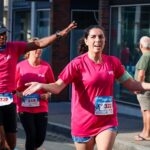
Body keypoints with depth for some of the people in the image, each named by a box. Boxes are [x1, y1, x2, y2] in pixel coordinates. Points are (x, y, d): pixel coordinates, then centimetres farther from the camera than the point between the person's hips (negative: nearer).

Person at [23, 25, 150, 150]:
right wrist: (41, 86, -37)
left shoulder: (113, 62, 1)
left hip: (108, 122, 2)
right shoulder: (78, 63, -11)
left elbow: (131, 84, 10)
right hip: (84, 123, -2)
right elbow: (58, 86, -18)